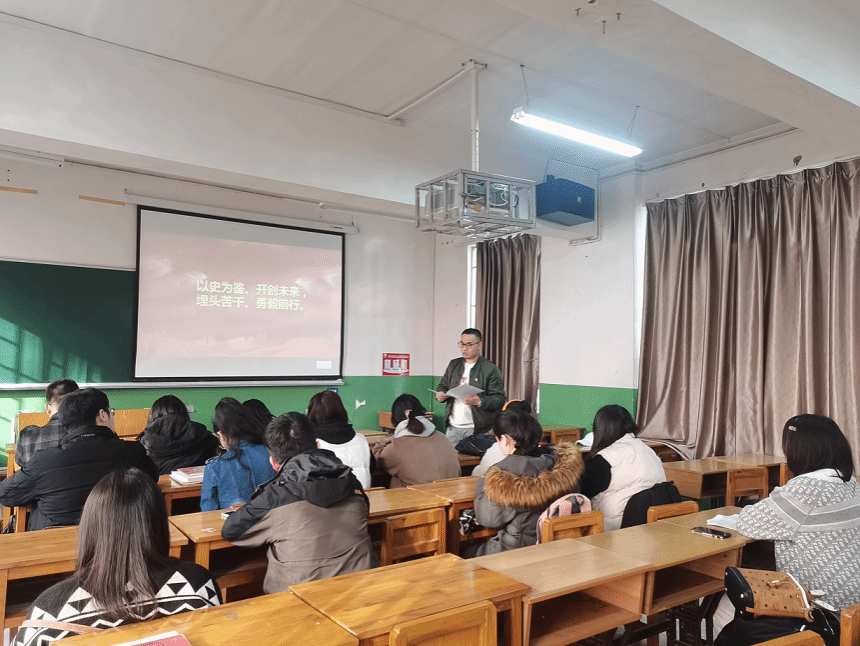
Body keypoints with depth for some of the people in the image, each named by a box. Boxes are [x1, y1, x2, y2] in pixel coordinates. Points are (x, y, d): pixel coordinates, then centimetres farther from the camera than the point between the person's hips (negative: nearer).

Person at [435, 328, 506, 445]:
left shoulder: (491, 369, -4)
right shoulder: (453, 365, 13)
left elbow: (500, 399, -9)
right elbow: (443, 386, 22)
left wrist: (479, 402, -27)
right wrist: (440, 394, -2)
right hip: (453, 427, 5)